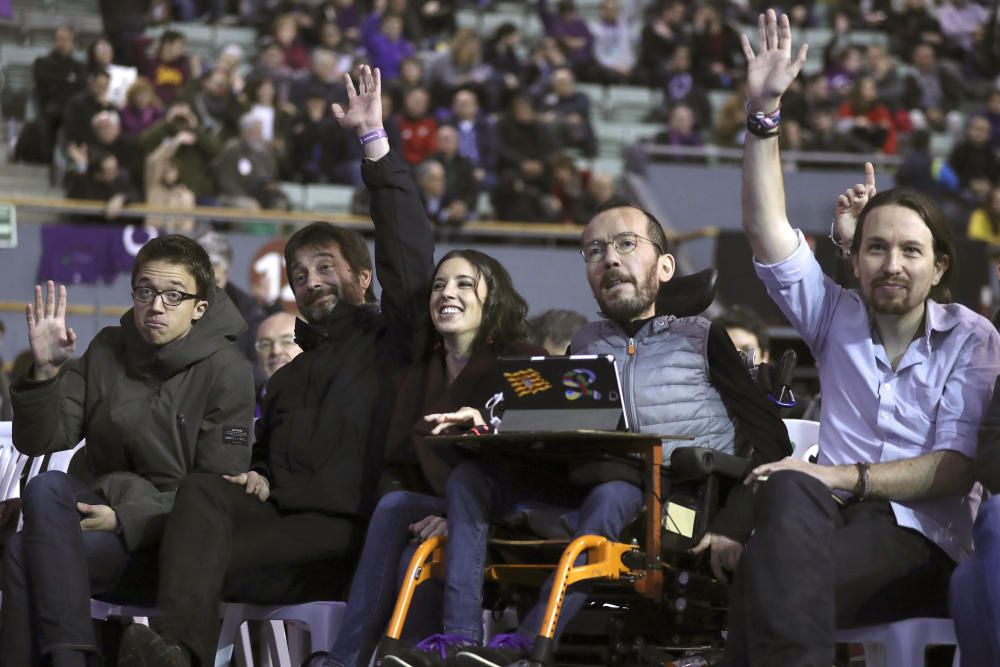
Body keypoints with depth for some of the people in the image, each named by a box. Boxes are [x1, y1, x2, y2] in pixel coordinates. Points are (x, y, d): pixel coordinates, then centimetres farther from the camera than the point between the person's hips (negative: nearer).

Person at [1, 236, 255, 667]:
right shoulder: (106, 352, 7)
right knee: (45, 488, -32)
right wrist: (43, 373, -18)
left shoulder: (226, 371, -5)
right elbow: (37, 440, 1)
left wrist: (126, 519, -18)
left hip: (164, 527, -5)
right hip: (97, 501, 5)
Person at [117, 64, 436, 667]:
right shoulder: (289, 376, 36)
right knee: (204, 490, -28)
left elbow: (410, 251, 0)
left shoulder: (391, 340, 14)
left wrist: (374, 140, -3)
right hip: (280, 516, 6)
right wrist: (255, 478, 14)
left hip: (349, 531, -5)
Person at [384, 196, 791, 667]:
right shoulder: (586, 344, 22)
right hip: (590, 500, 5)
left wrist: (734, 525, -12)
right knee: (472, 476, -8)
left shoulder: (700, 339, 10)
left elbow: (770, 440, 3)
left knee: (613, 492, -35)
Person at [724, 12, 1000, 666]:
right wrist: (765, 111, -3)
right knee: (789, 492, -38)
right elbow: (768, 231, 5)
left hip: (921, 539, -3)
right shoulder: (839, 317, 17)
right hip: (834, 516, 3)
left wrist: (848, 477, -20)